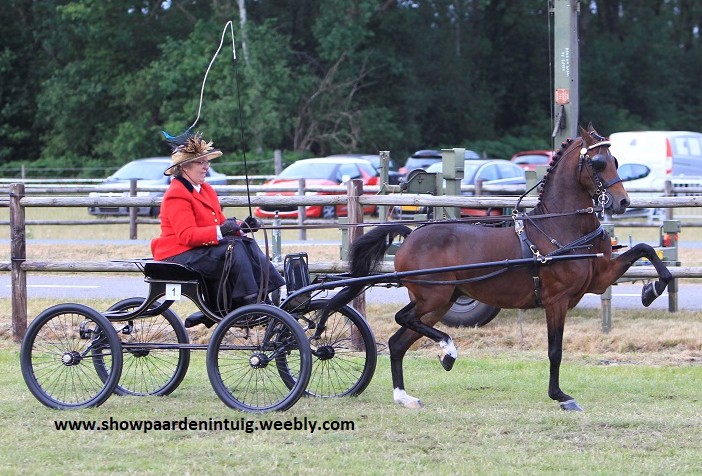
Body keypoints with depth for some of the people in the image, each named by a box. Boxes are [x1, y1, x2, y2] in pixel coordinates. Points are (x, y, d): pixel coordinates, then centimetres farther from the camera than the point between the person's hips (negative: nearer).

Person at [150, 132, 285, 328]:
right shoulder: (176, 195, -14)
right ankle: (248, 302, -28)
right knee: (233, 248, -27)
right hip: (178, 256, -9)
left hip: (202, 249, 9)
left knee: (246, 243, -10)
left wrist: (242, 226, -6)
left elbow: (221, 223, 14)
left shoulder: (205, 190, 17)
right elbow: (187, 235, -23)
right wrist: (220, 231, -33)